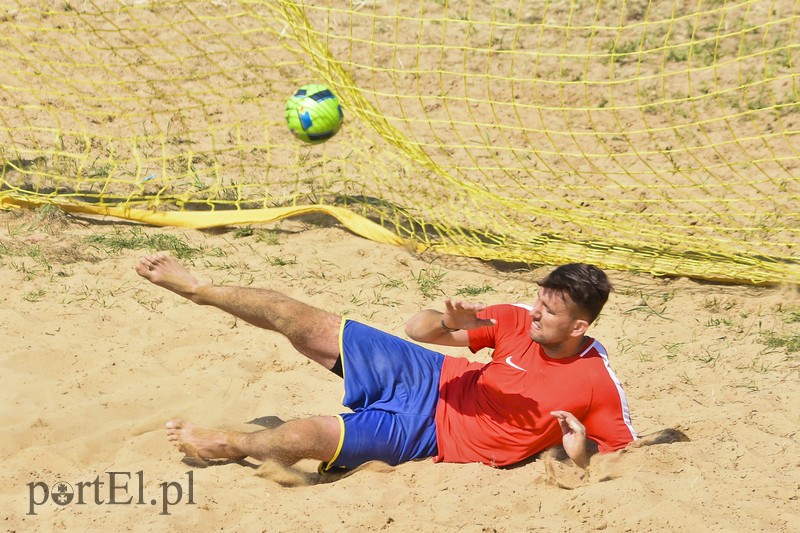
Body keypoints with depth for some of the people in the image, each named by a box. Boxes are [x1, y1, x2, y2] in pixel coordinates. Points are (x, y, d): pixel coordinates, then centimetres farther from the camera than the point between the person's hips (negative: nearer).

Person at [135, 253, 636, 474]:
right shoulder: (519, 320, -8)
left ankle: (227, 445, 12)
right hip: (426, 378, 4)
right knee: (304, 324, -4)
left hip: (429, 434, -4)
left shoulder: (598, 383, -19)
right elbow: (417, 329, -3)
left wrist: (581, 450, -32)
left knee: (308, 436, -22)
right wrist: (449, 322, -27)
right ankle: (197, 288, 19)